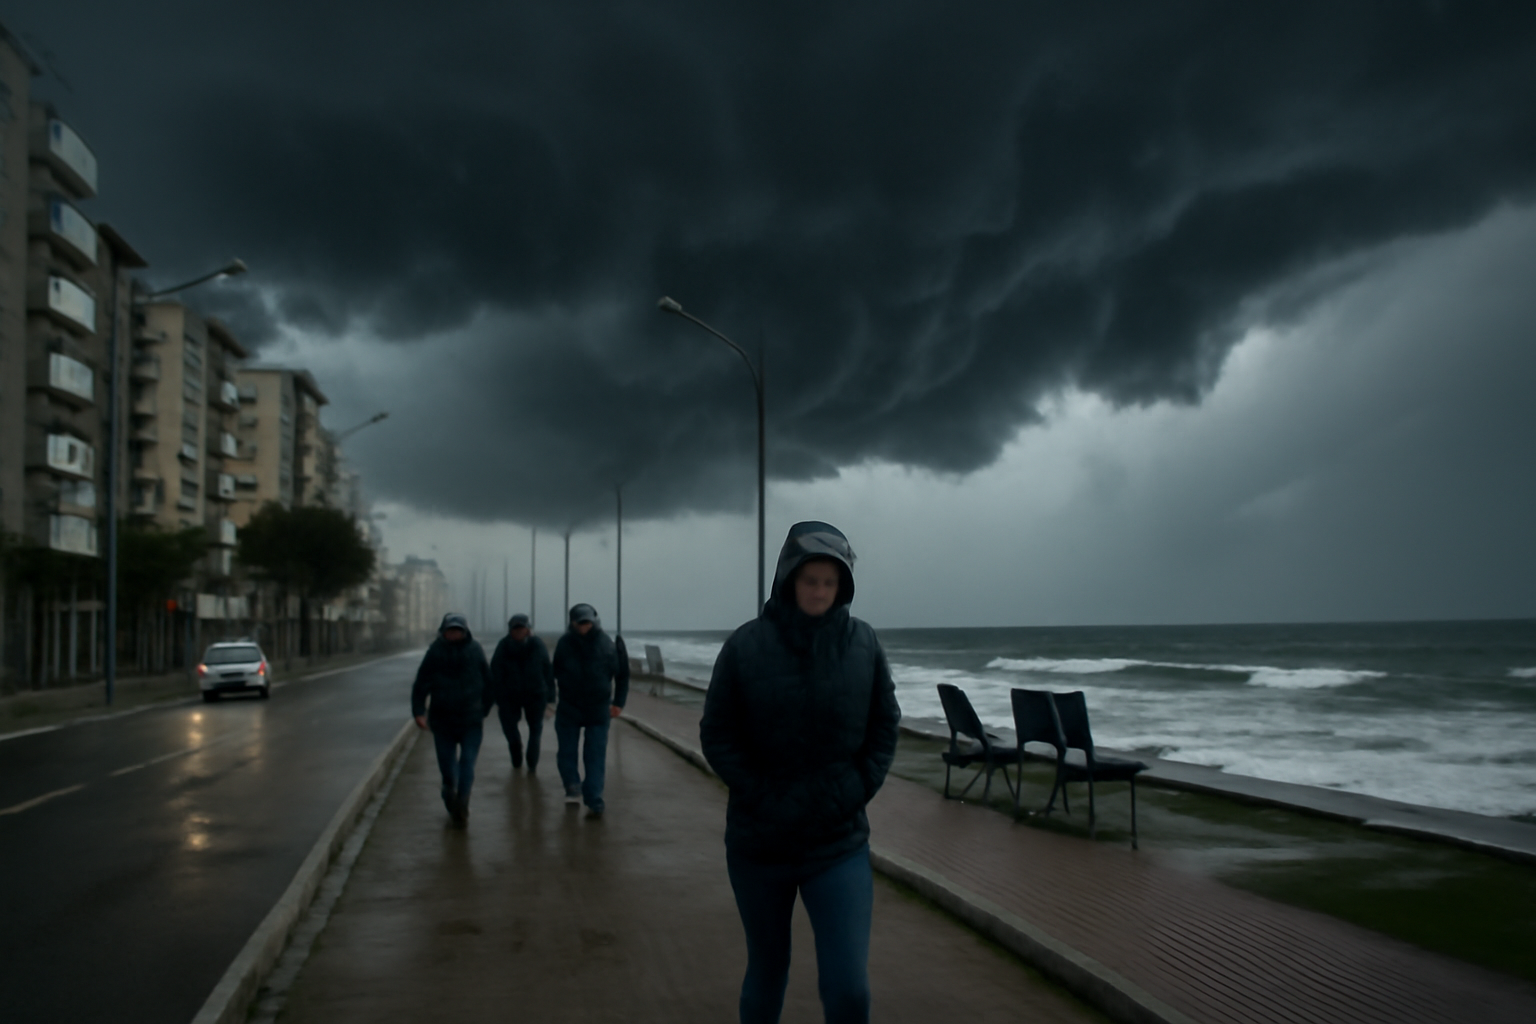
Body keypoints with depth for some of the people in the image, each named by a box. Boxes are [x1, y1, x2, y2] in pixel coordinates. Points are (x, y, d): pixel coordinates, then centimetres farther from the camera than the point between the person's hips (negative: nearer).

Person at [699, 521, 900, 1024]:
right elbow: (717, 735, -4)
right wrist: (761, 798, -11)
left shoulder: (863, 643, -4)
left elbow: (884, 726, 5)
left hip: (840, 842, 0)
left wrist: (856, 792, -5)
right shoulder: (746, 645, -9)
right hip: (759, 841, 0)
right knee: (766, 971, 16)